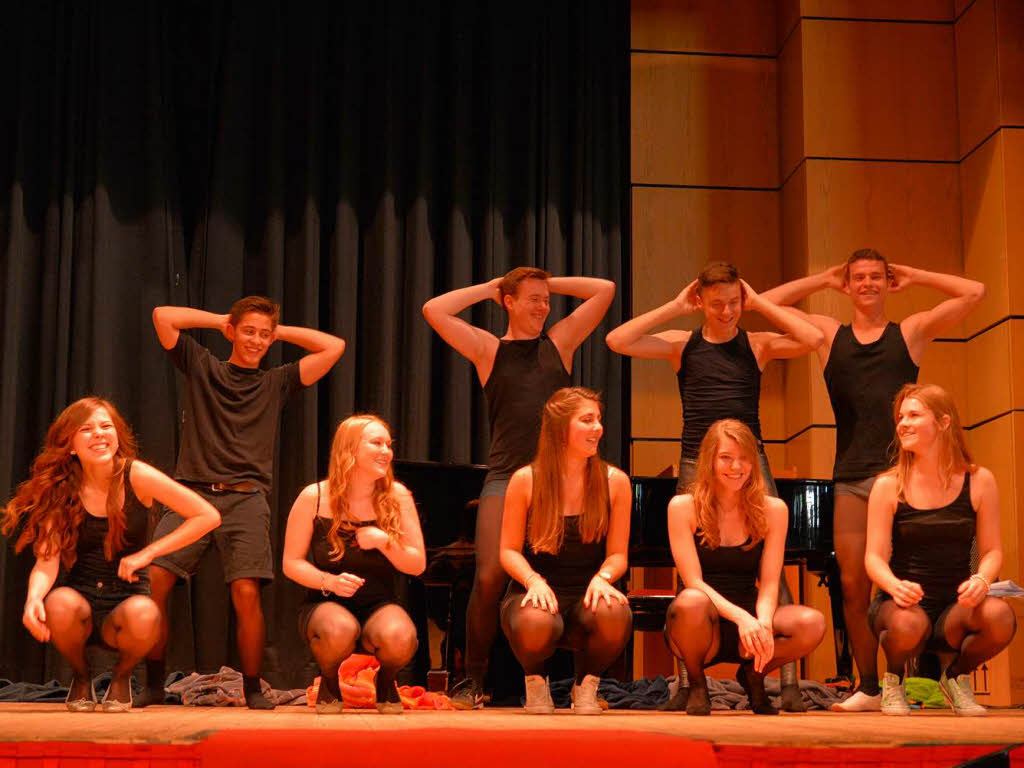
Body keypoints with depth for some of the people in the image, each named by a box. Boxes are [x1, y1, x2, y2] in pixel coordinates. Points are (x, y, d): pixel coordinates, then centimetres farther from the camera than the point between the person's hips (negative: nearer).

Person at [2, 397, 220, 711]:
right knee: (59, 604, -34)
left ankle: (122, 676, 1)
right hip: (81, 596, 1)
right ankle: (81, 677, 1)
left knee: (143, 615, -36)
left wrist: (147, 553, -13)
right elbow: (47, 560, -12)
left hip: (127, 598, -1)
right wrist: (34, 598, -34)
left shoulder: (136, 477, -9)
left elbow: (208, 517, -9)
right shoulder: (59, 490, -4)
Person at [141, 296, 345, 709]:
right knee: (150, 583, -12)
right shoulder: (202, 368, 16)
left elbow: (334, 347, 12)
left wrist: (281, 331, 17)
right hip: (192, 492, 1)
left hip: (245, 499, 0)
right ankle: (153, 683, 2)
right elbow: (163, 316, 9)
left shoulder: (276, 383, 17)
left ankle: (252, 689, 0)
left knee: (246, 593, -15)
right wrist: (220, 320, 16)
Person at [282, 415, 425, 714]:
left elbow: (418, 565, 2)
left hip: (380, 605, 1)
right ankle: (329, 685, 0)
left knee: (399, 637, -34)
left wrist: (385, 542, -17)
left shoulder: (397, 496, 0)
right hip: (326, 603, -1)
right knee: (339, 631, -38)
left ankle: (386, 684, 5)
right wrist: (330, 581, -18)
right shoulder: (313, 498, -4)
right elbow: (291, 563, 0)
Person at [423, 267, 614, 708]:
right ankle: (473, 679, 2)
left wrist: (550, 284, 20)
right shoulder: (488, 348, 13)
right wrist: (488, 289, 14)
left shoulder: (560, 341, 18)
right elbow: (434, 311, 4)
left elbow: (605, 290, 17)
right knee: (489, 579, -13)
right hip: (505, 478, -1)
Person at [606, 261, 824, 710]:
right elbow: (617, 341, -3)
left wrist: (761, 304, -1)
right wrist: (674, 308, 0)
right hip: (695, 468, 1)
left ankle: (789, 682, -5)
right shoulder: (682, 345, 8)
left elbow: (813, 339, -8)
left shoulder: (757, 345, 7)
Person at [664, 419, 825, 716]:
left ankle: (753, 677, 7)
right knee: (691, 603, -38)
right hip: (704, 626, -2)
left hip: (750, 620, 2)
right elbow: (694, 582, -12)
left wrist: (763, 623, -25)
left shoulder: (773, 510, 2)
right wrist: (741, 617, -28)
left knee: (812, 624, -26)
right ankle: (696, 684, -4)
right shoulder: (683, 507, -5)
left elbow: (769, 583, -3)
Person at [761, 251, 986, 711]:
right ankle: (868, 689, 10)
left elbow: (974, 292, 5)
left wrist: (914, 276, 13)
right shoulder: (829, 335, 15)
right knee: (853, 586, 2)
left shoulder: (911, 332, 11)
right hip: (851, 477, 2)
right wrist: (822, 280, 19)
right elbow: (766, 304, 17)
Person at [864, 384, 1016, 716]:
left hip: (954, 606, 2)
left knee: (999, 616, -32)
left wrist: (981, 580, -20)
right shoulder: (889, 486, -1)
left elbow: (992, 550, 3)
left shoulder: (978, 481, 3)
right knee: (908, 624, -38)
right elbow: (875, 557, -5)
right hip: (904, 601, -1)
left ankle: (956, 677, 4)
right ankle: (893, 681, 2)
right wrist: (895, 586, -28)